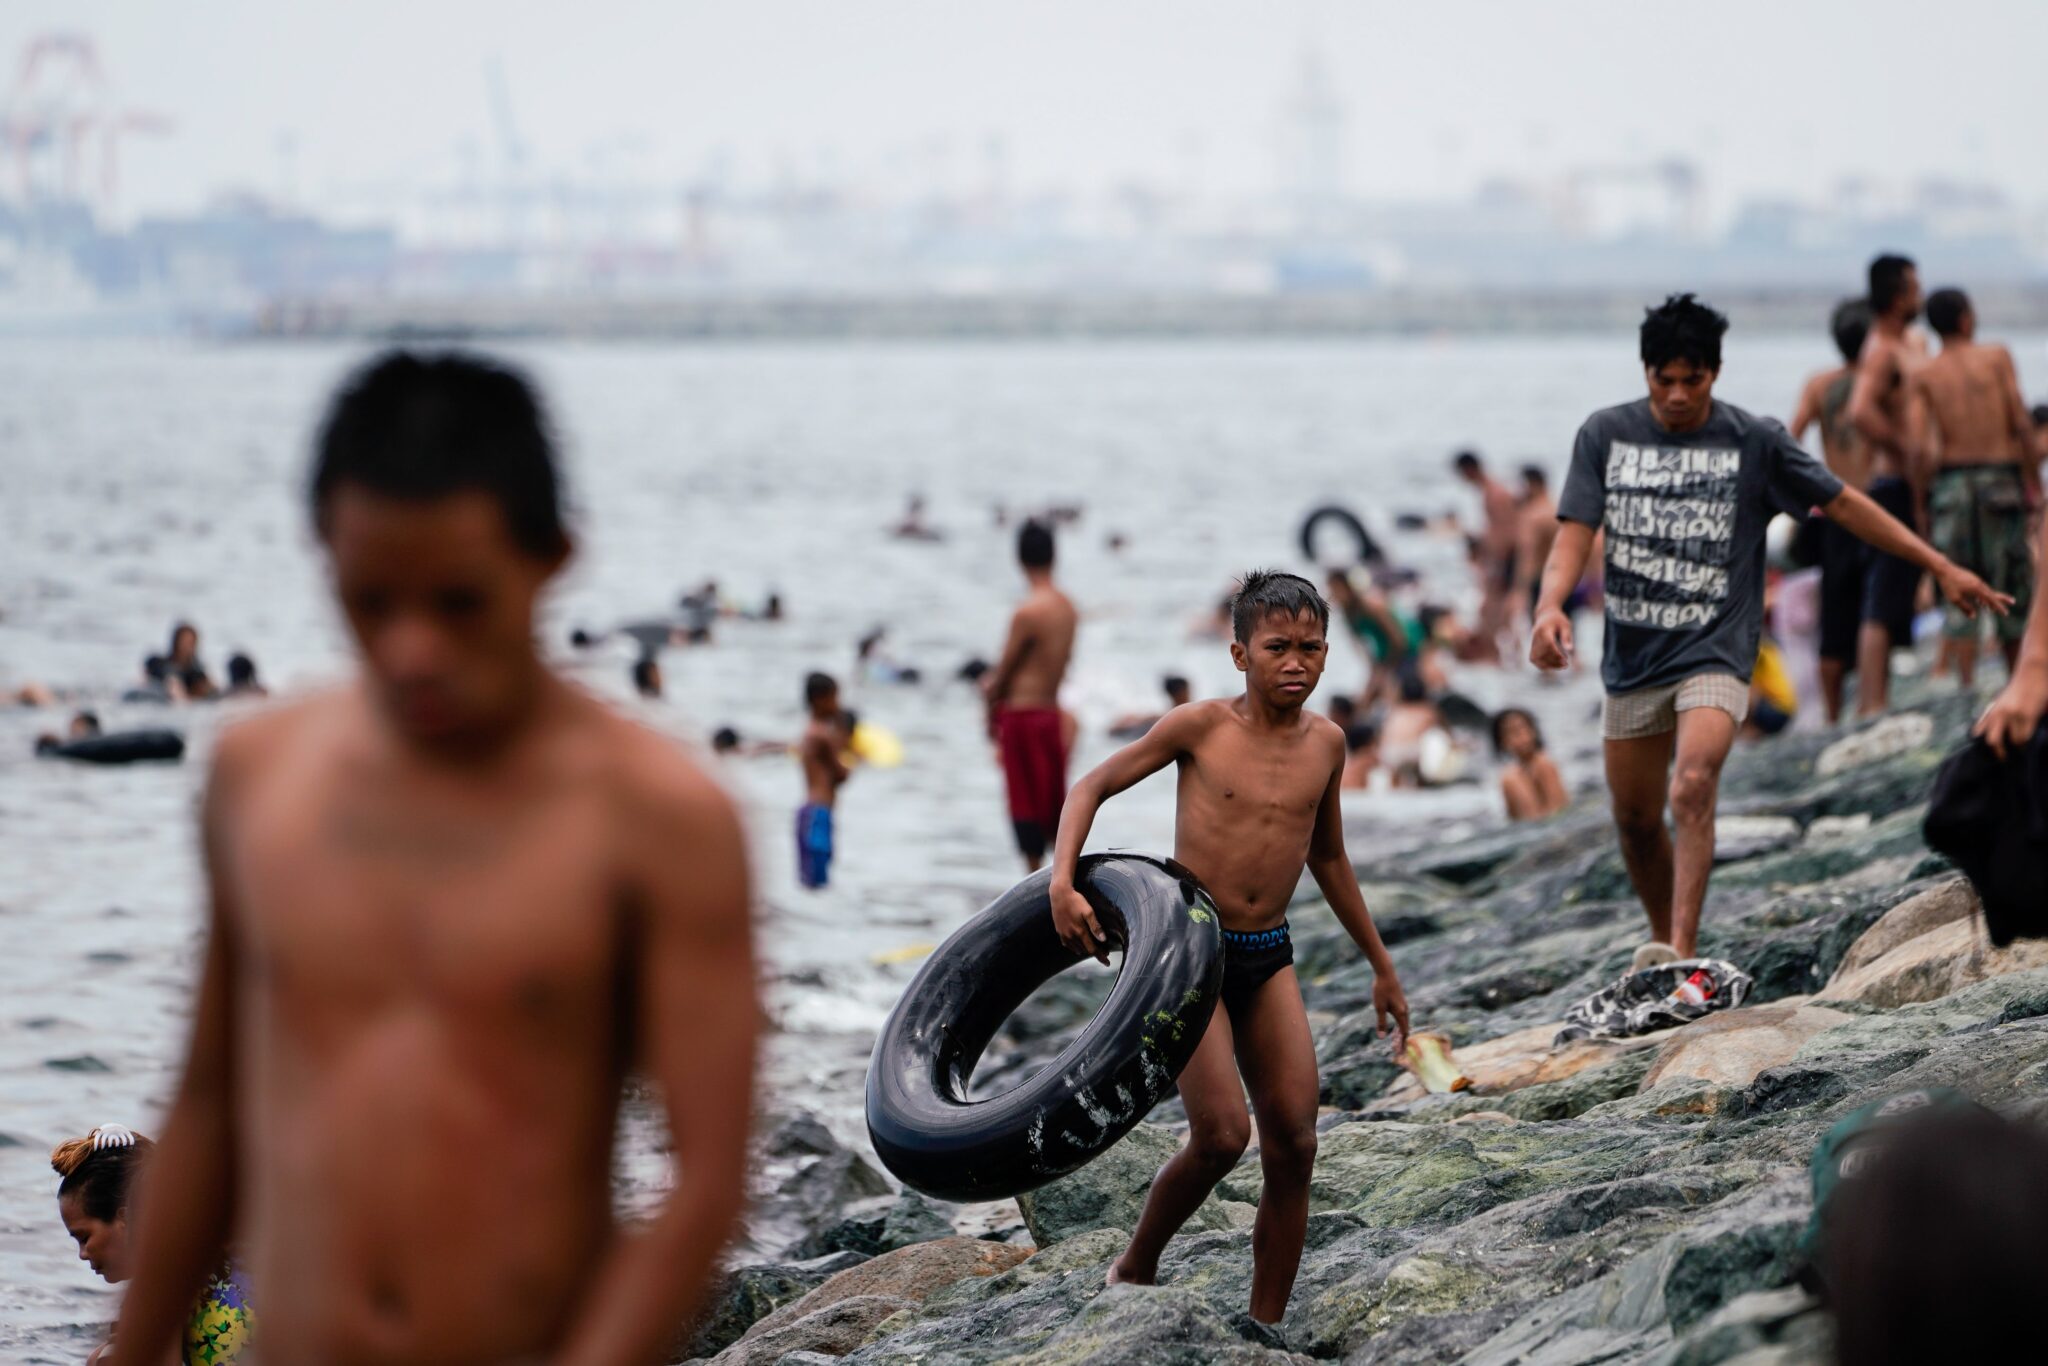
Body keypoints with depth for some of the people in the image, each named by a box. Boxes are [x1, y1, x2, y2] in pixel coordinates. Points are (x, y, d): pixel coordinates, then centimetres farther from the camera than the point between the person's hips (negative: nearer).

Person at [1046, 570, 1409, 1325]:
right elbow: (1093, 786, 0)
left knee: (1293, 1144, -3)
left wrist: (1382, 966, 25)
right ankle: (1135, 1268, 10)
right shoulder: (1200, 726, -8)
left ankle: (1265, 1332, 6)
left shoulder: (1325, 743, 5)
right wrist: (1063, 882, -15)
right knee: (1222, 1135, -16)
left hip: (1269, 958, 5)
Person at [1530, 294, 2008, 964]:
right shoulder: (1606, 433, 2)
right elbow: (1574, 533, -5)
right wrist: (1550, 607, -26)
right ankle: (1665, 942, 34)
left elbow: (1845, 504, 5)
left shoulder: (1754, 442, -2)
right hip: (1631, 658, 4)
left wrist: (1942, 568, 5)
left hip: (1714, 655, -3)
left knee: (1692, 791, -26)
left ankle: (1679, 953, -35)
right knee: (1636, 819, 12)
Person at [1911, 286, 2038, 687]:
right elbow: (2021, 423, -5)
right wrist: (2034, 481, 1)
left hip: (1950, 482, 1)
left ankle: (1966, 685, -8)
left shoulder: (1922, 376, 2)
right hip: (2001, 478, -1)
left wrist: (1920, 503, 0)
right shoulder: (1997, 357, 1)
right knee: (2013, 584, 10)